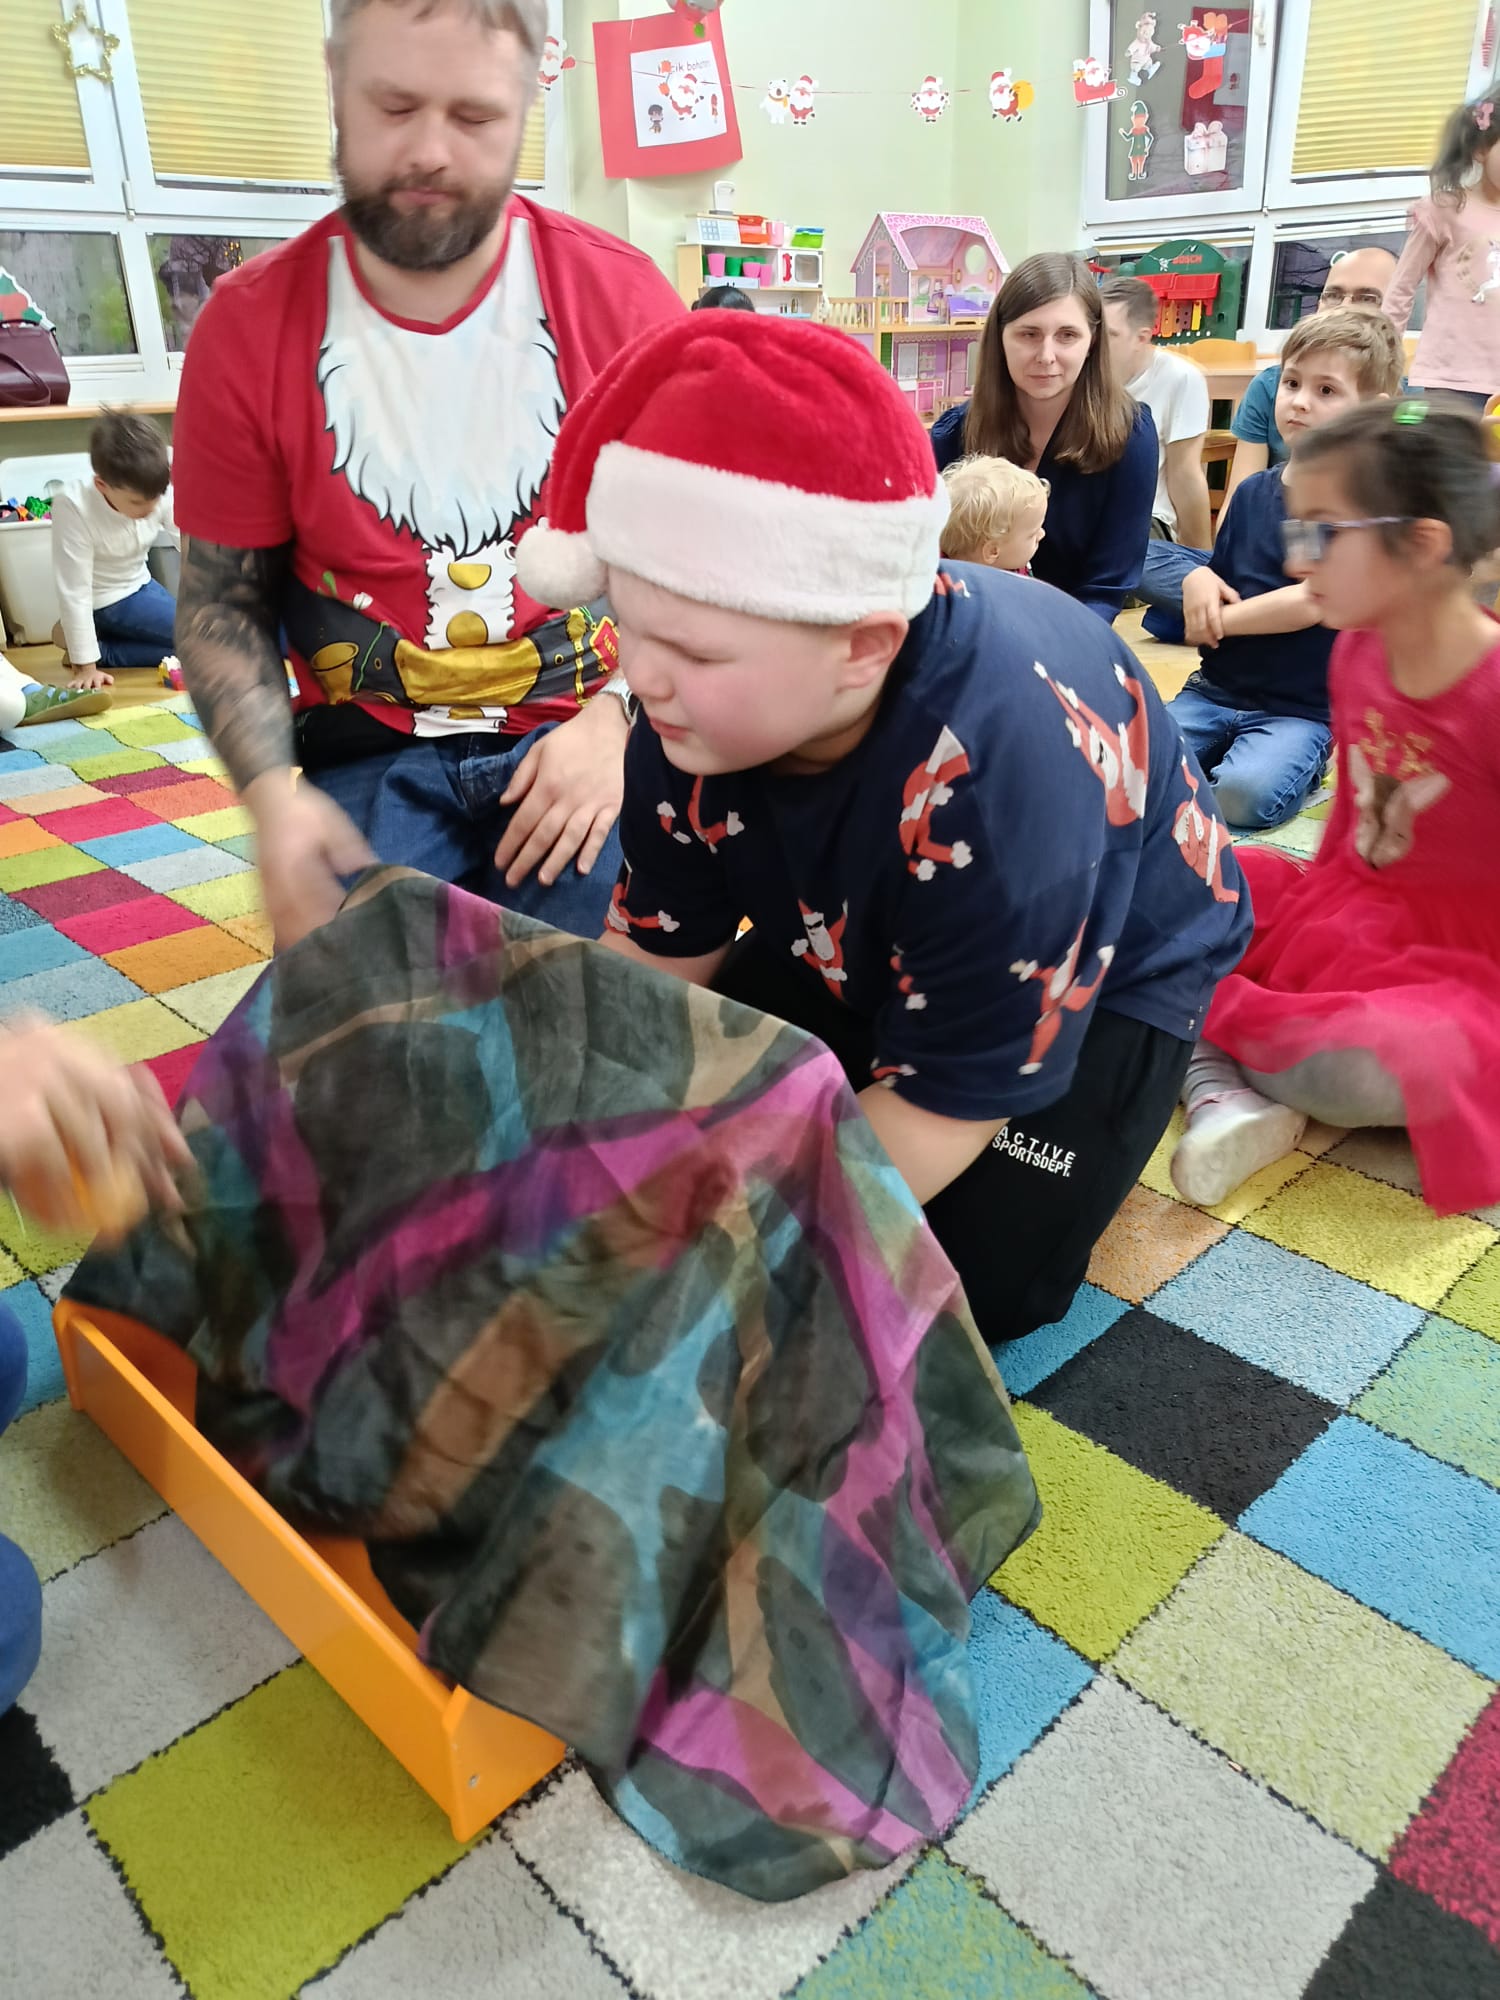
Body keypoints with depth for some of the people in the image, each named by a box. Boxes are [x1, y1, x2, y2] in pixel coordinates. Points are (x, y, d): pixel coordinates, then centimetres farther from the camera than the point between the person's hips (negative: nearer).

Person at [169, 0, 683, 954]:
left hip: (585, 735, 0)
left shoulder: (623, 299, -3)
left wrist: (616, 718, -13)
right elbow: (224, 604, 5)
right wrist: (273, 793, -13)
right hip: (375, 757, 1)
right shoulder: (247, 327, -1)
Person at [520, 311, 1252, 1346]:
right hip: (857, 942, 6)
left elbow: (940, 1106, -33)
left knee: (975, 1282, -13)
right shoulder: (692, 712, -25)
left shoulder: (992, 783, -44)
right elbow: (657, 949, -11)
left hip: (1105, 973, -5)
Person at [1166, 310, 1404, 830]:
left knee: (1245, 792, -31)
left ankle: (1300, 767, 0)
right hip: (1215, 690, 5)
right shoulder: (1254, 491, 11)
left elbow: (1313, 600, -16)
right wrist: (1200, 581, -9)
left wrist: (1215, 622, -8)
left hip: (1301, 709, -5)